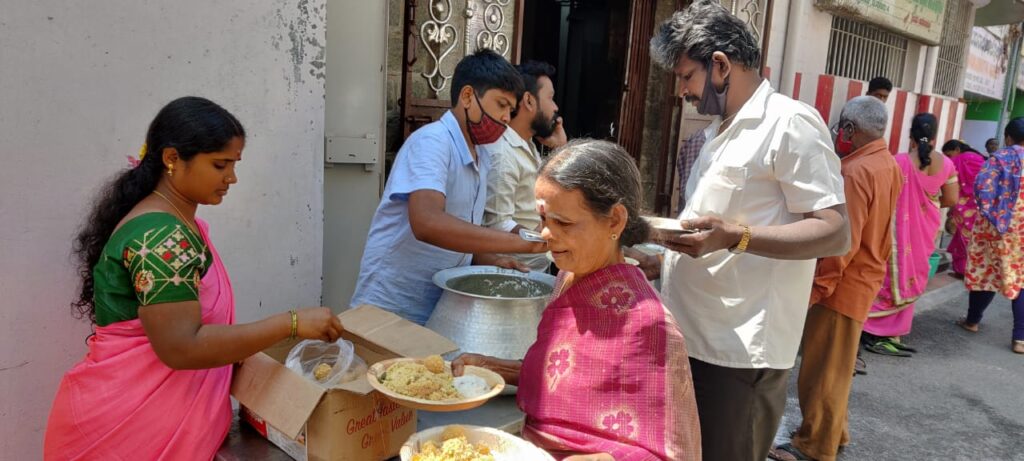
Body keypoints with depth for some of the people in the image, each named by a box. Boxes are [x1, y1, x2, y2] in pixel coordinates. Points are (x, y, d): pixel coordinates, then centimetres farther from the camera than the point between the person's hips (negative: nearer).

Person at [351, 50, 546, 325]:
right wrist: (524, 243, -33)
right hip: (393, 312, -8)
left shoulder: (483, 160, 8)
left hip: (441, 311, 8)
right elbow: (428, 224, -33)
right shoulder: (432, 141, -17)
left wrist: (491, 261, -2)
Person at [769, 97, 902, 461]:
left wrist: (816, 287, -22)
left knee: (823, 369, 0)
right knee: (834, 366, 20)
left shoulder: (855, 172, -21)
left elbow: (843, 241, -25)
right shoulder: (889, 165, 10)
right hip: (862, 279, 10)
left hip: (842, 283, -10)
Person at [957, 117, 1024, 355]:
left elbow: (982, 187, -15)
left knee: (986, 272, 12)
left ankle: (972, 320, 28)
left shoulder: (1000, 158, -7)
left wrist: (989, 213, -2)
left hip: (998, 224, -2)